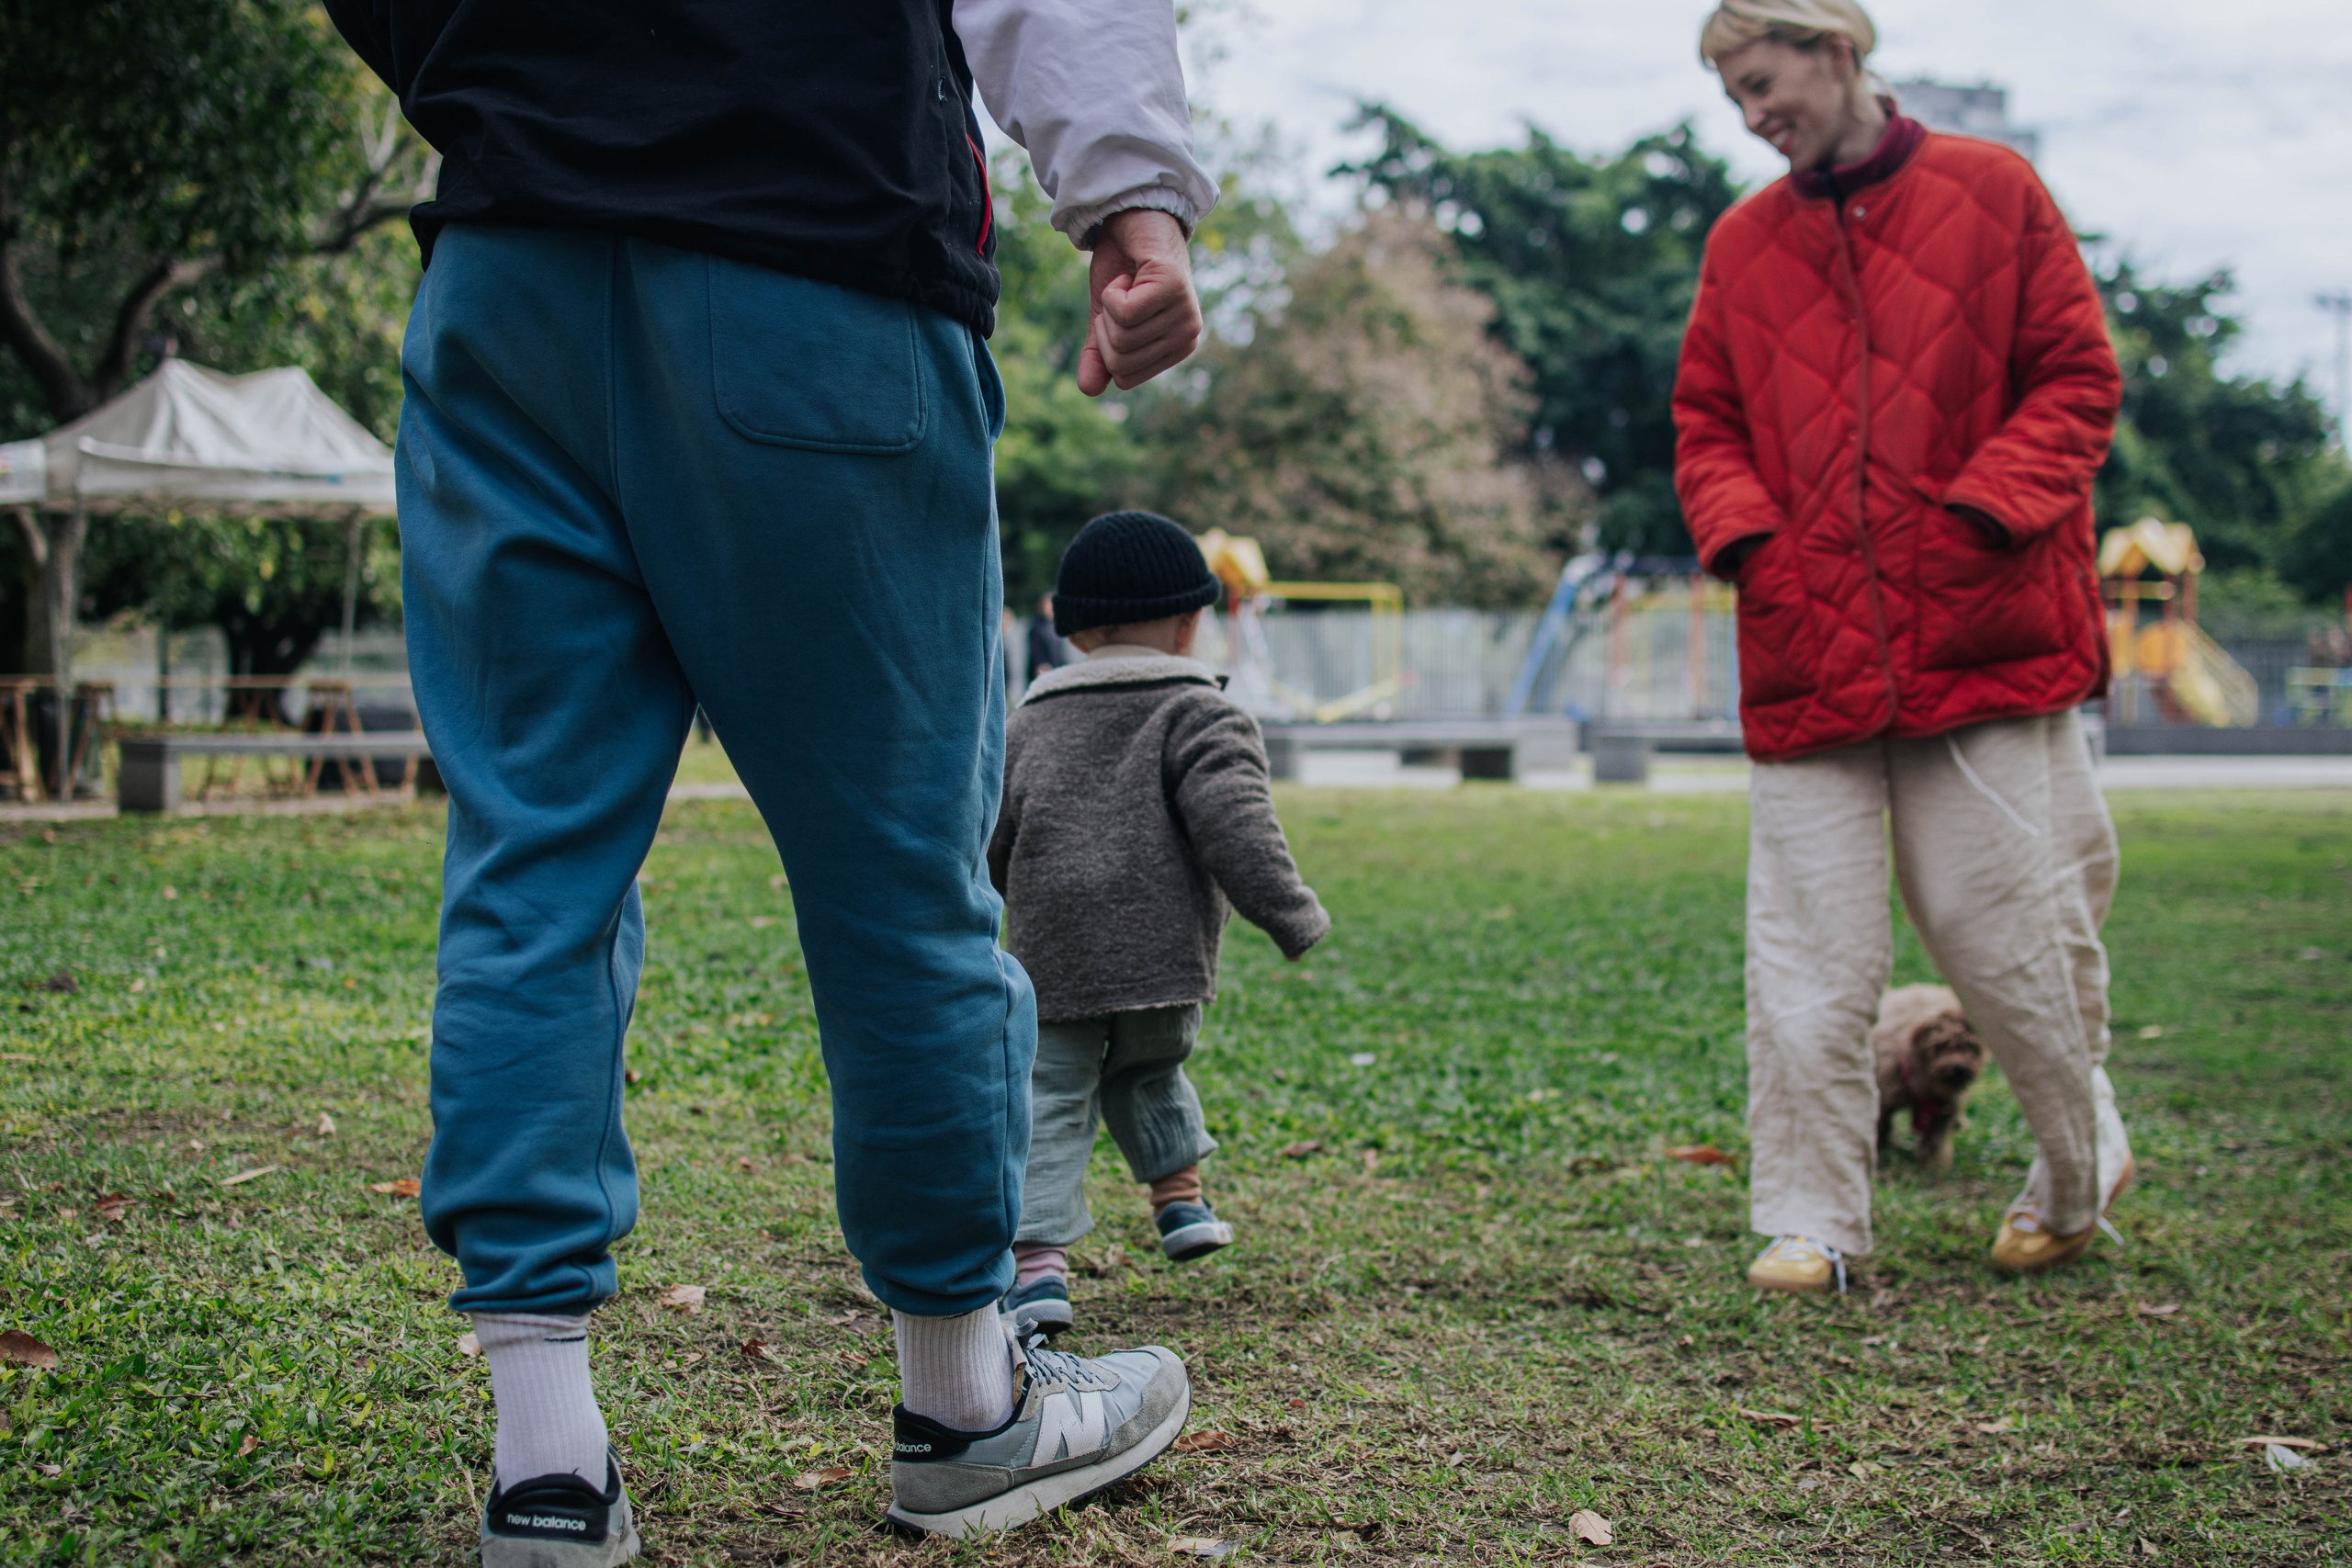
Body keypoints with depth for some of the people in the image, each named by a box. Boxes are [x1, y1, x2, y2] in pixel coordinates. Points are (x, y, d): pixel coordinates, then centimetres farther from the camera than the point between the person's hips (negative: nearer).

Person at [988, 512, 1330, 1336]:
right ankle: (1180, 1197, 21)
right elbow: (1233, 826, -12)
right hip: (1166, 956, -1)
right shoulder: (1200, 713, 2)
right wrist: (1293, 915, -7)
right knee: (1149, 1073, 27)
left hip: (1053, 962, 1)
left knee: (1050, 1102, 1)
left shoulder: (1030, 723, 13)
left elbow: (990, 848, 15)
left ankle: (1038, 1258, -12)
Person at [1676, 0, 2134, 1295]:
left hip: (1986, 643, -2)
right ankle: (1810, 1221, 7)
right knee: (1808, 966, -2)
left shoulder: (1993, 193, 4)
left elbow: (2076, 381, 3)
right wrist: (1741, 534, -3)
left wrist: (1985, 511, -11)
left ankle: (2081, 1163, 27)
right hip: (1807, 655, 2)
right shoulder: (1742, 243, 13)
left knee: (2003, 932, 2)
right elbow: (1707, 421, 16)